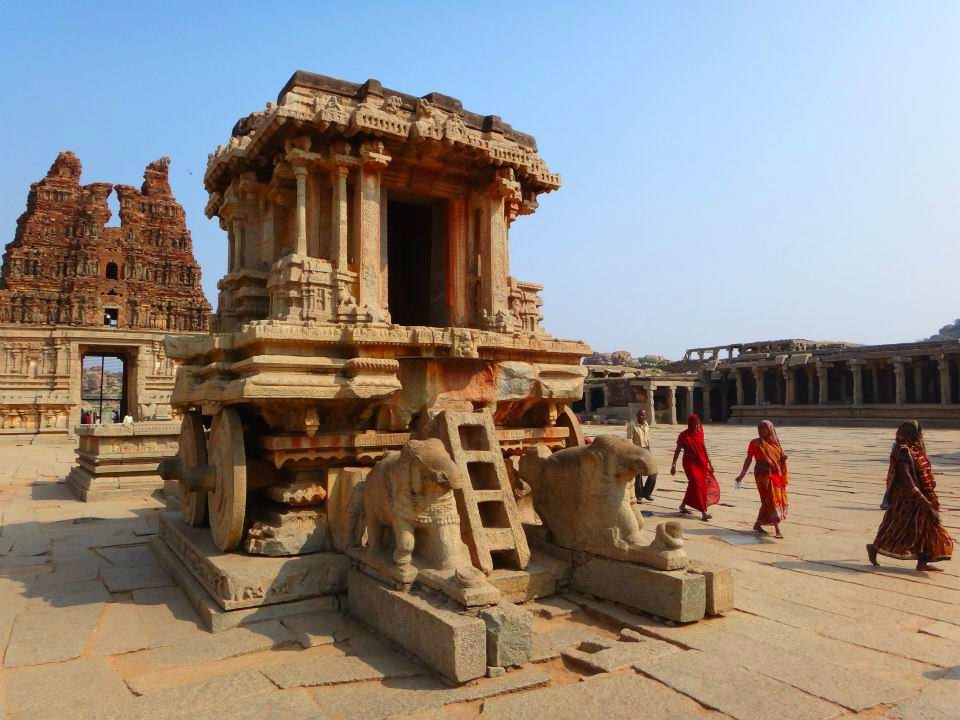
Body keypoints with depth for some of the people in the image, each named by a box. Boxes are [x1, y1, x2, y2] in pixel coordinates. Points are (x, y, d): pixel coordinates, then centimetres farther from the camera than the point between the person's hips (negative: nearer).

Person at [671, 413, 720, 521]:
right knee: (697, 484, -13)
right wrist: (674, 464, -10)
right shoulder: (683, 436, -8)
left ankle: (683, 505, 30)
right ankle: (704, 512, -15)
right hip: (690, 463, -5)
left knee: (693, 485, 12)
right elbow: (677, 451, -6)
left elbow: (704, 448, 11)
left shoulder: (699, 433, 5)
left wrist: (709, 462, 11)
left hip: (700, 462, 5)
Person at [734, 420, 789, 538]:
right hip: (763, 475, -5)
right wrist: (742, 474, -9)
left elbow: (779, 459, 20)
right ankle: (777, 529, -11)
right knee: (770, 500, -10)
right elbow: (749, 459, -2)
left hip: (775, 475, 5)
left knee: (766, 501, 9)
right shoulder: (755, 443, -1)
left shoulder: (775, 443, 12)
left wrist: (783, 458, -5)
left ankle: (758, 524, 25)